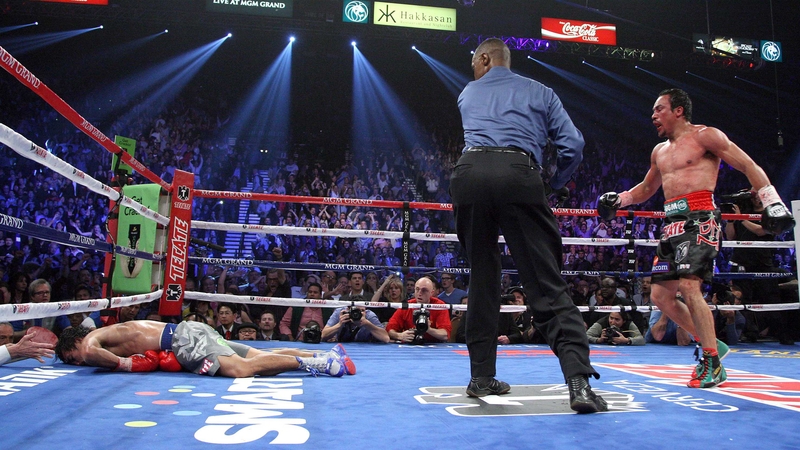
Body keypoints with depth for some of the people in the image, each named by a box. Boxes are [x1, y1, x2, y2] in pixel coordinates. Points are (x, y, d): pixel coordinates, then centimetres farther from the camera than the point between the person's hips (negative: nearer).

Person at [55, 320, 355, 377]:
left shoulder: (93, 337, 1)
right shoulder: (108, 340, 27)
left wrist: (125, 364, -11)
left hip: (184, 338, -9)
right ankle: (325, 354, -7)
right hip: (185, 334, 9)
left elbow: (90, 350, -23)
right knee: (258, 358, -1)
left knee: (241, 369, -28)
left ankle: (312, 362, -29)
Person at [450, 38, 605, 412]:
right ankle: (579, 380, -15)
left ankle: (481, 377, 15)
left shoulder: (467, 94, 28)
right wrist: (555, 186, 28)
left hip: (469, 172, 2)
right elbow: (573, 145, 12)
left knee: (482, 279, 13)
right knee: (547, 285, -3)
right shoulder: (540, 92, 21)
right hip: (519, 174, -2)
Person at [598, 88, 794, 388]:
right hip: (672, 225, 8)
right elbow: (646, 189, 33)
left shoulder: (704, 136, 0)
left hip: (699, 219, -8)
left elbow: (749, 166, -3)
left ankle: (713, 365, -9)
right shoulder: (659, 151, 21)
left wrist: (772, 203, -12)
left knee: (689, 287, -21)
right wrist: (618, 199, 16)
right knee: (659, 296, 5)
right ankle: (711, 345, 20)